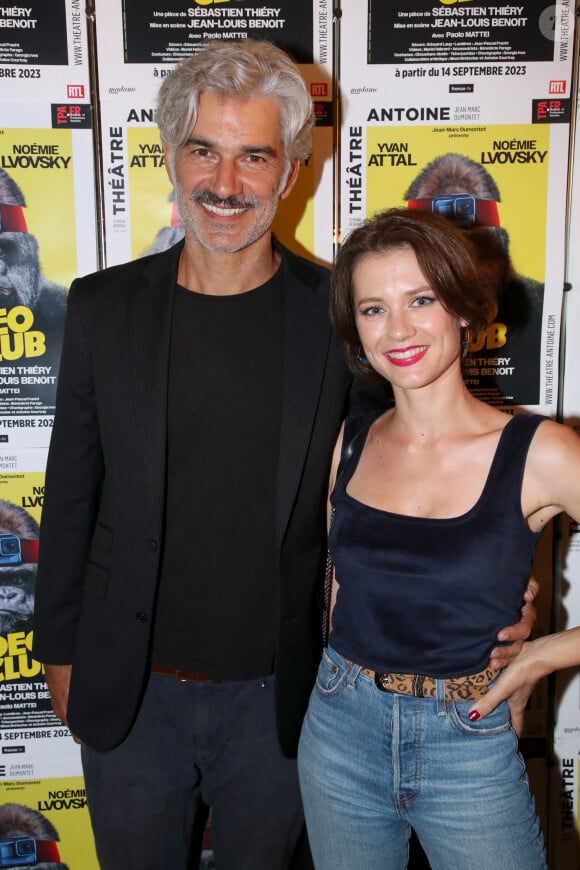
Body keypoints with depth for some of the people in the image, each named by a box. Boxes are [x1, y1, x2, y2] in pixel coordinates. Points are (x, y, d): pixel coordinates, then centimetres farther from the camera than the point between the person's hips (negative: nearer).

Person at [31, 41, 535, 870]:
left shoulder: (341, 315, -10)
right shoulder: (103, 307, -6)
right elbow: (71, 494, 2)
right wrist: (60, 649, 6)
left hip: (278, 696, -1)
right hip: (130, 692, 2)